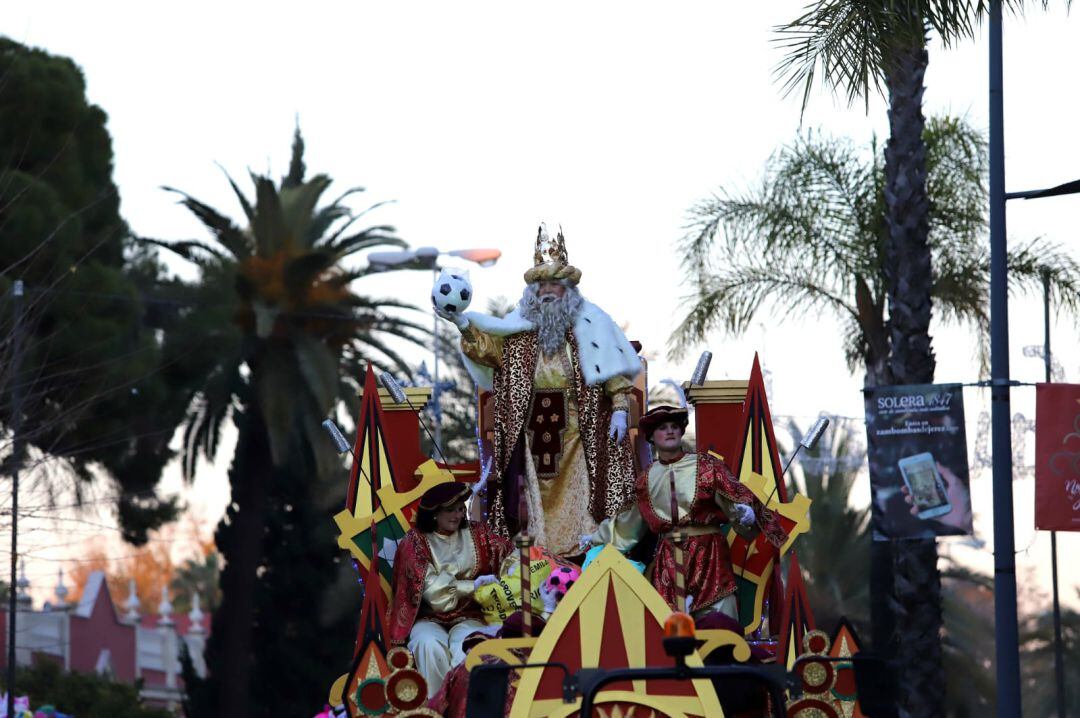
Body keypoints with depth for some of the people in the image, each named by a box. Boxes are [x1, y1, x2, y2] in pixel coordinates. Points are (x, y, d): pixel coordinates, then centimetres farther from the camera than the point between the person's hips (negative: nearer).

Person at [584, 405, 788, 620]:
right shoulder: (647, 479, 13)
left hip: (709, 556, -3)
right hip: (668, 560, 3)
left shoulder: (706, 466, 1)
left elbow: (734, 495, -9)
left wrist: (745, 510, -31)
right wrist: (599, 537, 32)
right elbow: (630, 521, 25)